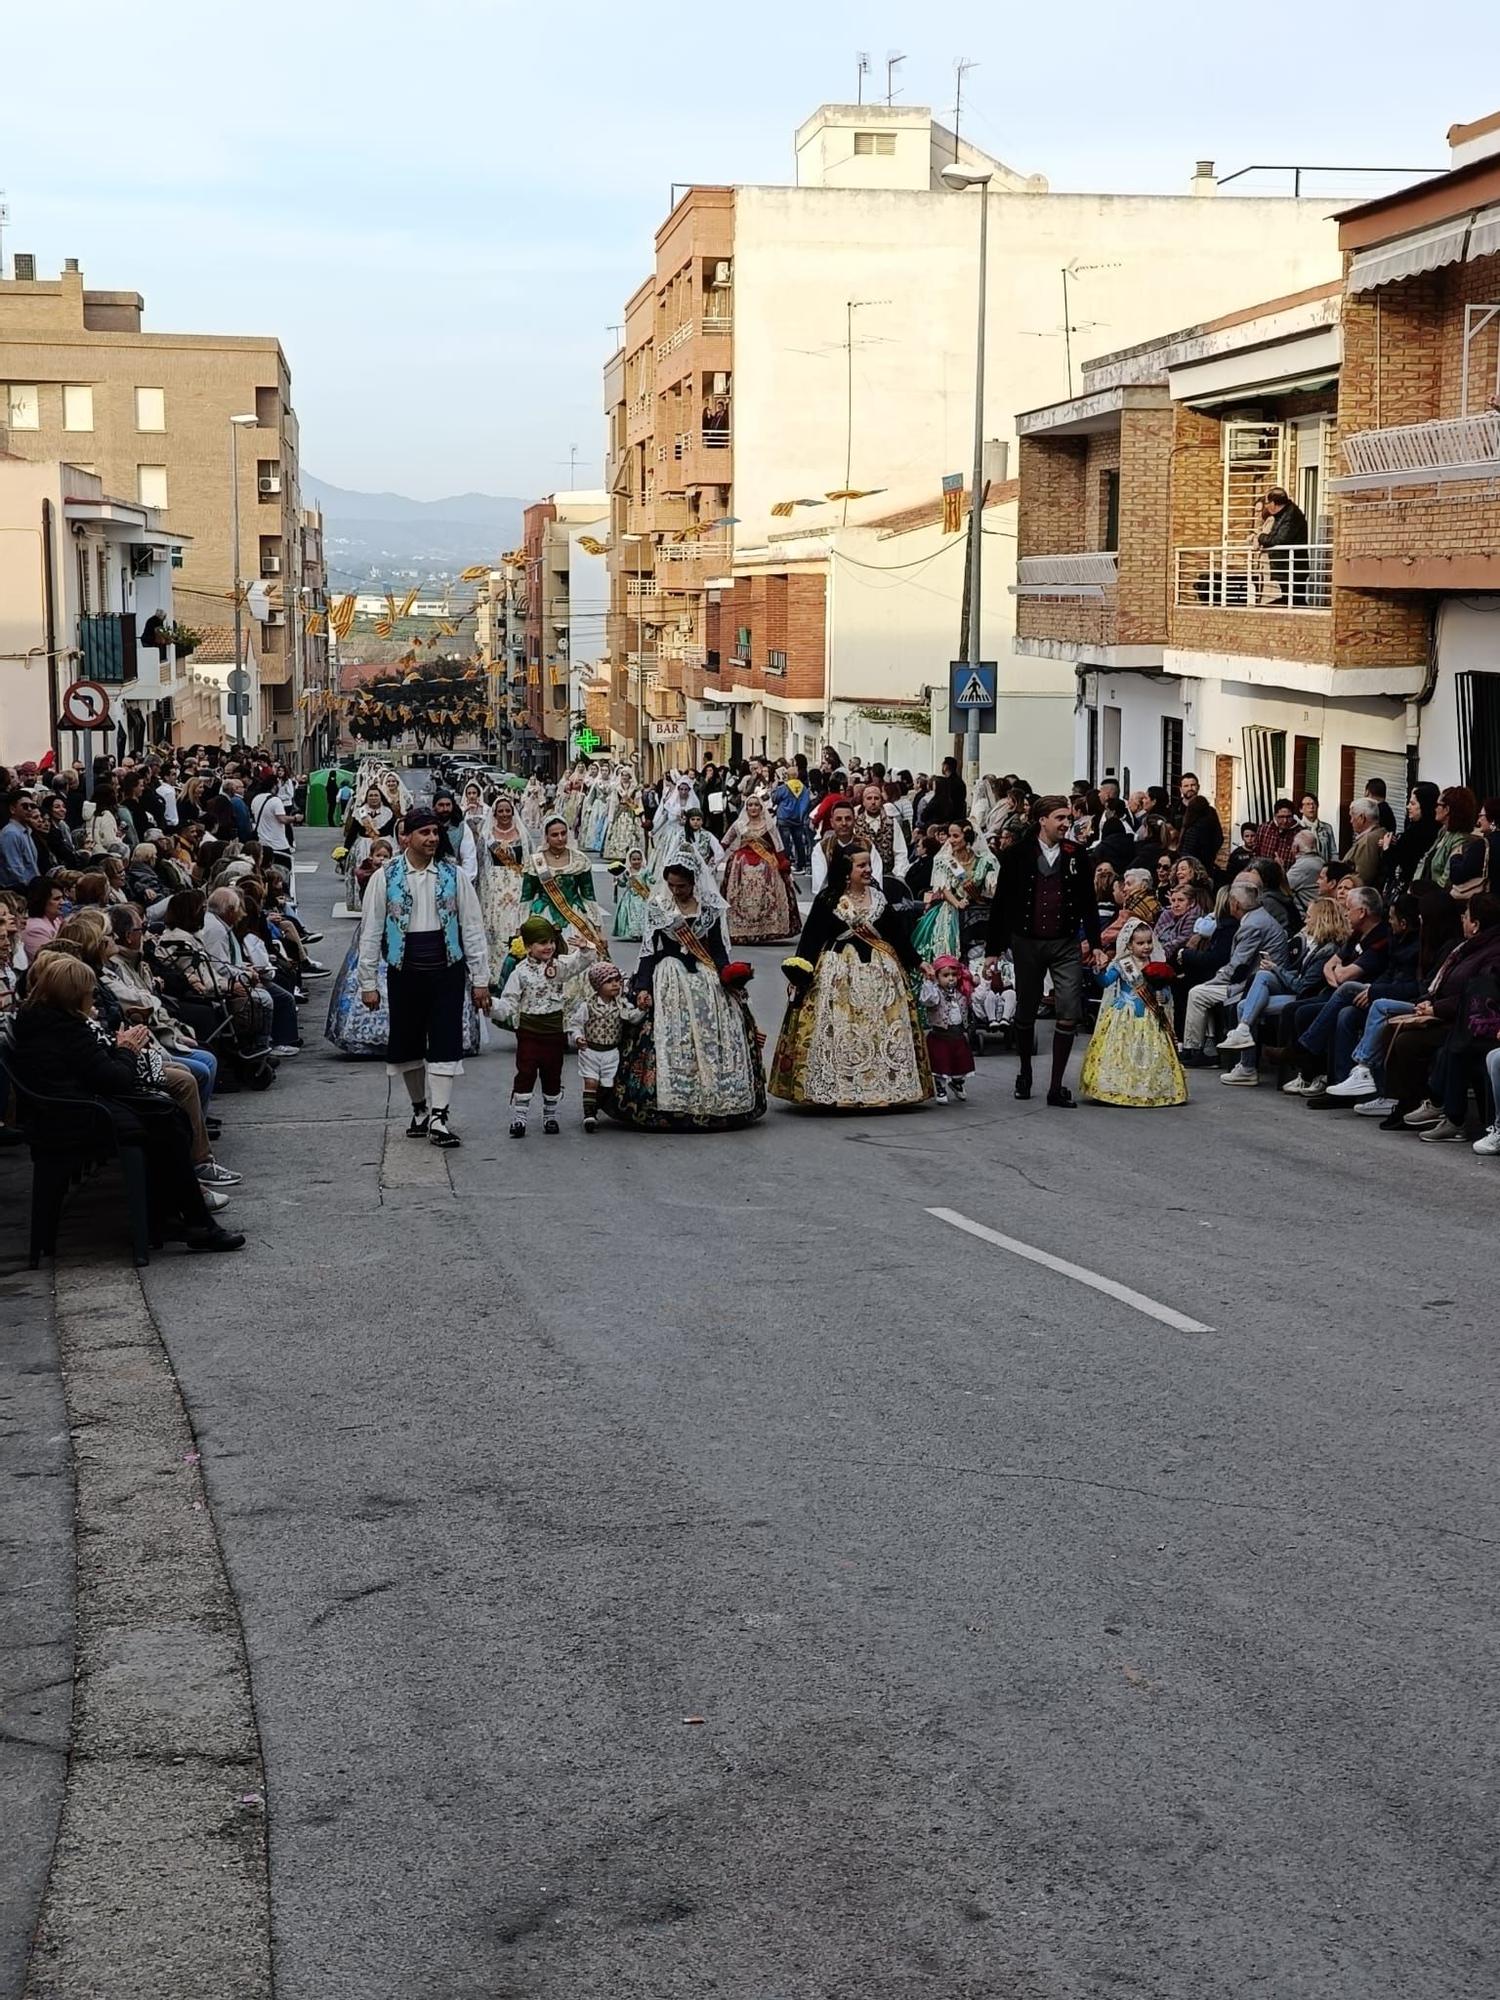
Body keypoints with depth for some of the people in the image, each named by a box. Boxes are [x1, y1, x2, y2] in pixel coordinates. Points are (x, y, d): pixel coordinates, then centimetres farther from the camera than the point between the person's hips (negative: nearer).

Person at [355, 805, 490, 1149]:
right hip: (404, 972, 0)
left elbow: (472, 928, 3)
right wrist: (368, 982, -1)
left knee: (445, 1042, -5)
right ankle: (420, 1109, 26)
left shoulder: (453, 875, 1)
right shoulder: (385, 877, -2)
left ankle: (439, 1117, -5)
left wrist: (480, 979, 0)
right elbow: (370, 931, 1)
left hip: (447, 971, 0)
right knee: (407, 1043, 9)